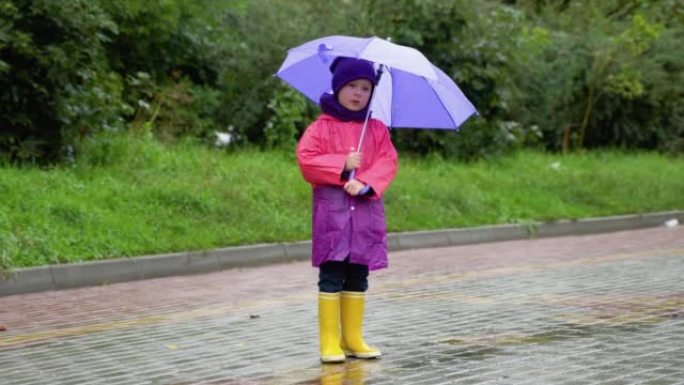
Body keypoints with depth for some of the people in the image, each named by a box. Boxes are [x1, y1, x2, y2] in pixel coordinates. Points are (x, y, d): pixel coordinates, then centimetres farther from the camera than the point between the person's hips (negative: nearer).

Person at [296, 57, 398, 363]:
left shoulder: (377, 129, 10)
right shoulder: (322, 127, 1)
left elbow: (387, 162, -1)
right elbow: (306, 160, -9)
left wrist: (365, 183, -17)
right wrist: (342, 166, -16)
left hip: (366, 211, 4)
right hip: (331, 211, -4)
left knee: (358, 277, 9)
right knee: (331, 277, -5)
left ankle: (353, 338, 16)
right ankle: (329, 341, -3)